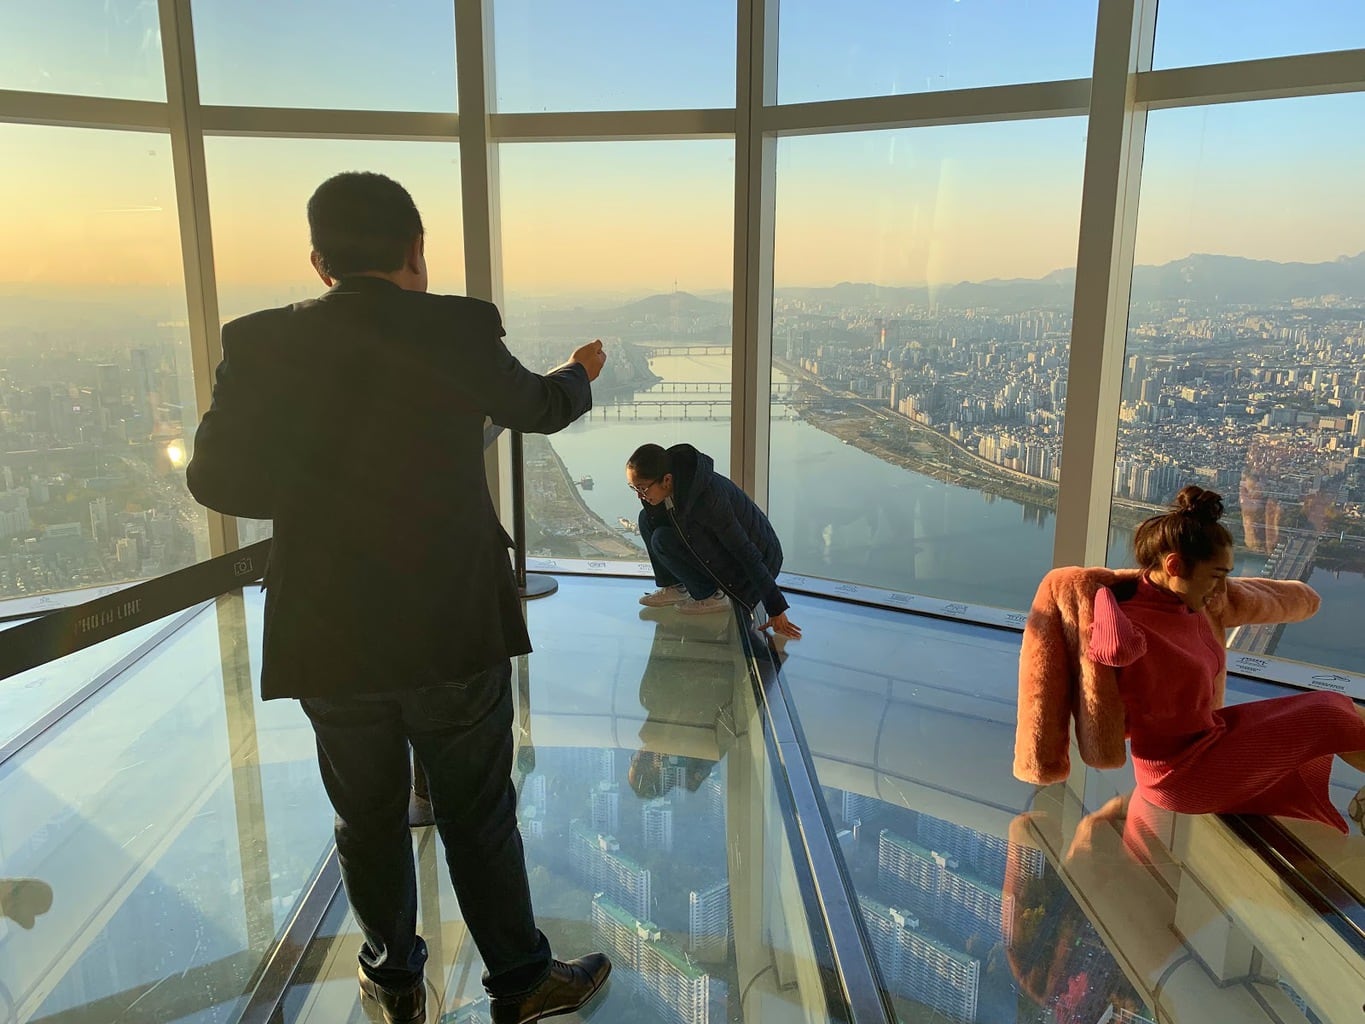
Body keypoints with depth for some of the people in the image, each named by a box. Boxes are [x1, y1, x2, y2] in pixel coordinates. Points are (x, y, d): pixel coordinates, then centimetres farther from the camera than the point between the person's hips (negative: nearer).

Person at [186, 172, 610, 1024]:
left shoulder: (262, 343, -7)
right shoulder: (460, 330, -10)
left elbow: (218, 479, -2)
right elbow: (537, 408, 8)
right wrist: (581, 376, 30)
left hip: (328, 637, 2)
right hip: (457, 628, -1)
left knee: (368, 819, 20)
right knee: (479, 817, 14)